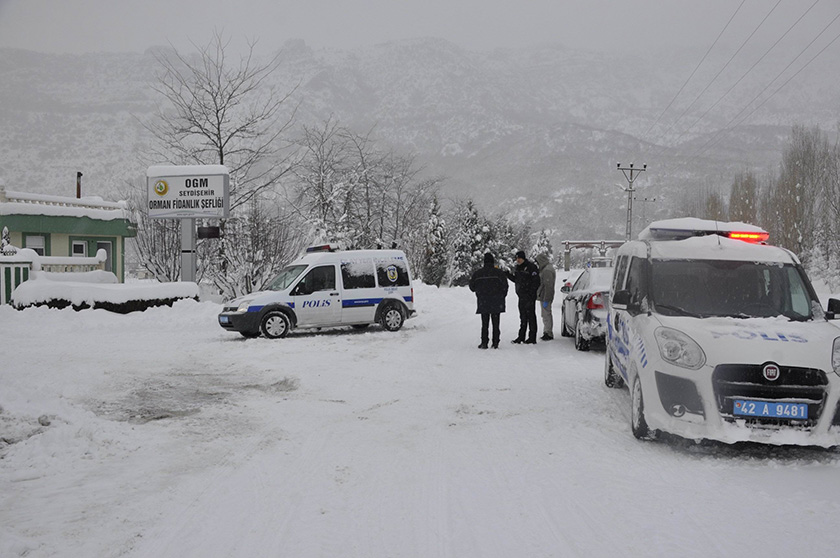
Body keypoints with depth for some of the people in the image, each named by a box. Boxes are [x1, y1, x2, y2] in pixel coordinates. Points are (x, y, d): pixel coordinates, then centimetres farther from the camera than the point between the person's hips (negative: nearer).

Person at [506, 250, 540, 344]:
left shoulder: (530, 267, -12)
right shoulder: (517, 268, 13)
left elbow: (536, 281, -15)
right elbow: (516, 279, 21)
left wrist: (531, 293, -21)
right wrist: (508, 275, 4)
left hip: (529, 296, -8)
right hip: (521, 296, 8)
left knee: (531, 316, -4)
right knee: (523, 317, 13)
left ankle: (532, 337, 0)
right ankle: (521, 336, 19)